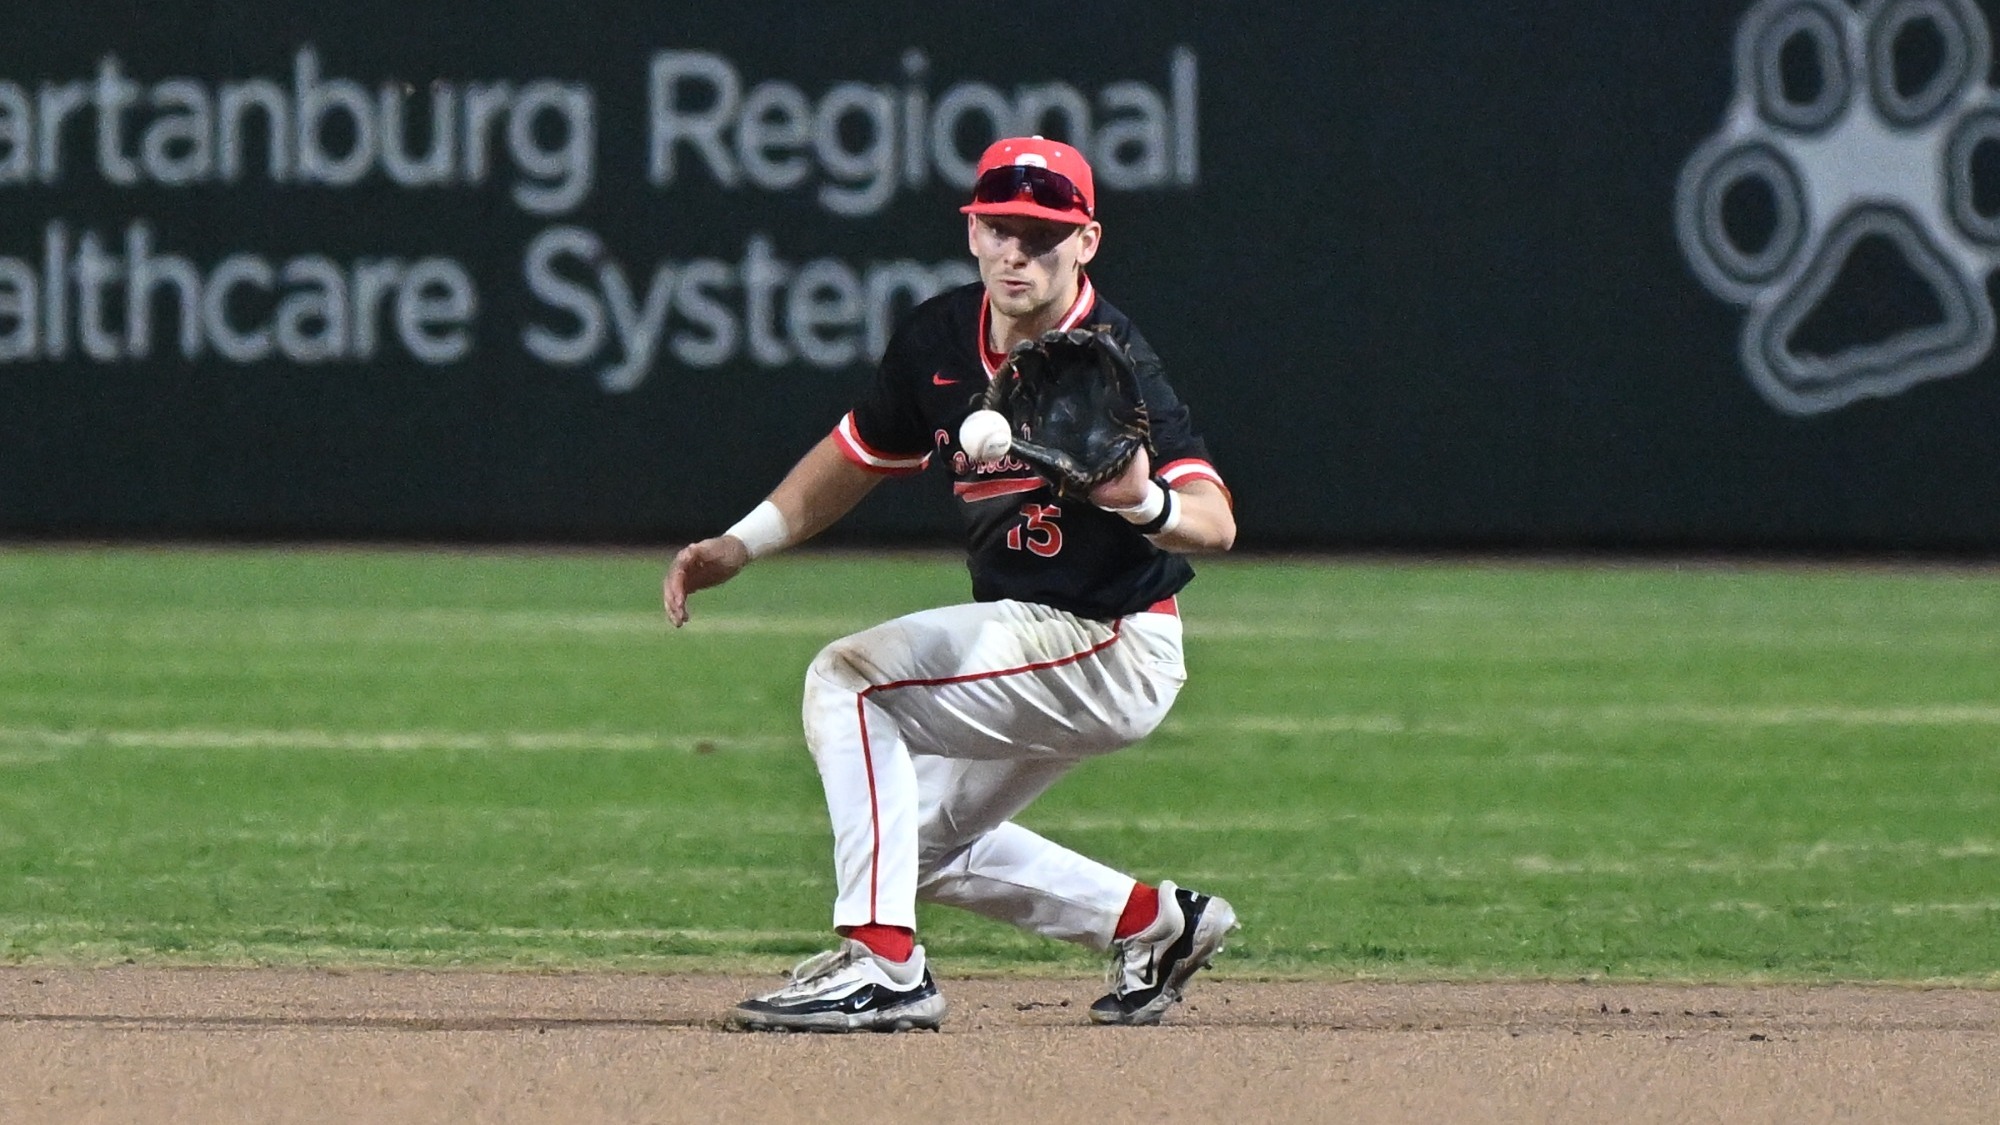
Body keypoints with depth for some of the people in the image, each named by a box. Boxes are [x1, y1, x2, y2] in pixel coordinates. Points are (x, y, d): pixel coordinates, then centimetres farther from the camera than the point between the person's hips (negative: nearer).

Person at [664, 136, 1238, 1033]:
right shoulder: (942, 338, 0)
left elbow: (1216, 523, -31)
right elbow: (857, 454, 15)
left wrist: (1142, 497, -52)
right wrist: (739, 546, 4)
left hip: (1112, 649, -9)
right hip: (1025, 640, 9)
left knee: (849, 676, -23)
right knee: (921, 841, 21)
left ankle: (883, 965, -27)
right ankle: (1155, 925, 30)